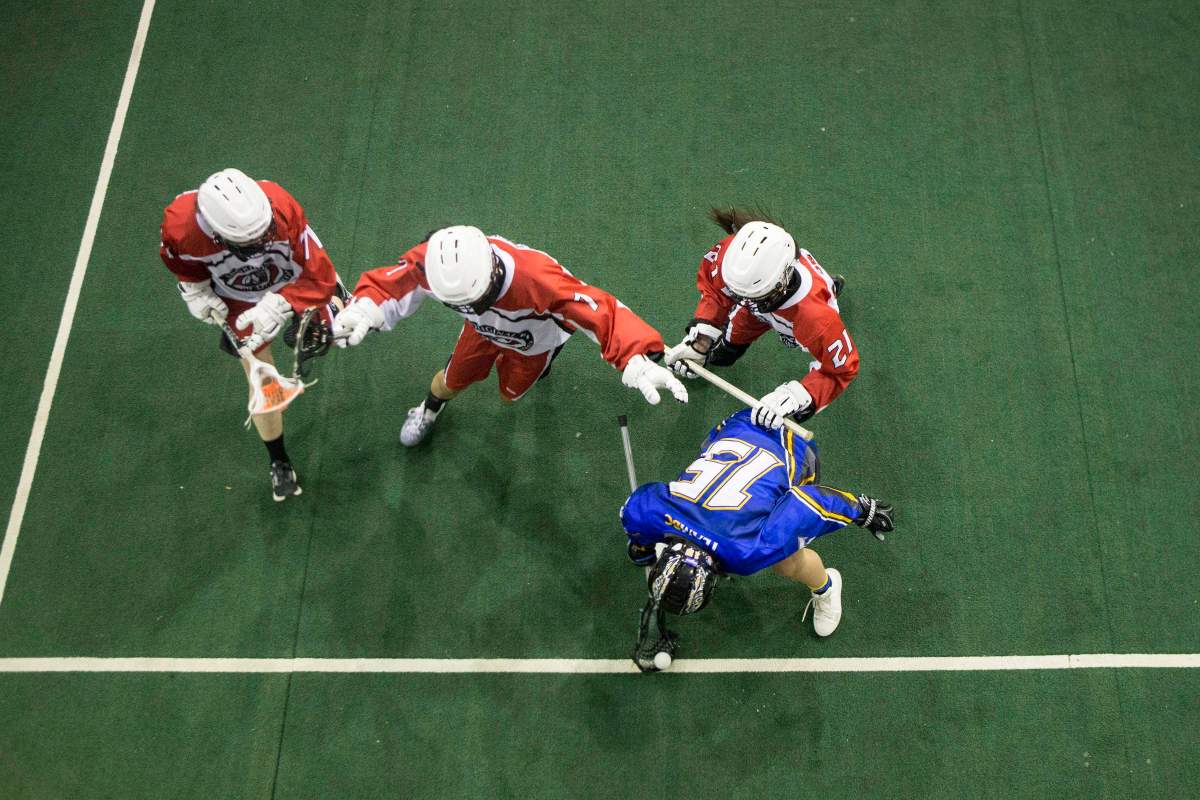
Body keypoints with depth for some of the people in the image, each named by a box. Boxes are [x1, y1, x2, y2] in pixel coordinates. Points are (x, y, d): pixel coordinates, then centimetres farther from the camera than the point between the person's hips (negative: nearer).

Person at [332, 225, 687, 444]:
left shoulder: (534, 278, -54)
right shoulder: (432, 261, -42)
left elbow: (600, 311, -56)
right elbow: (390, 282, -24)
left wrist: (638, 360, -70)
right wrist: (363, 309, -47)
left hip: (533, 338, -2)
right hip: (484, 329, 2)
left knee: (510, 393, 21)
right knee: (454, 379, 20)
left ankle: (539, 363, 56)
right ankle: (429, 410, 58)